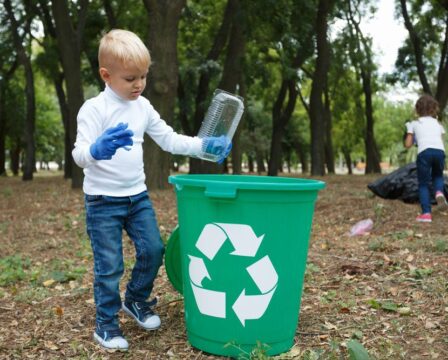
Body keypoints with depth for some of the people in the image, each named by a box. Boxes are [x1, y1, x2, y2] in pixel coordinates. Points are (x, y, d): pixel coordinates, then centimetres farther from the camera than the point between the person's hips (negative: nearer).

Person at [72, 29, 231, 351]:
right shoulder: (94, 109, -14)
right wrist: (97, 151, -46)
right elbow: (79, 153, -22)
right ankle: (106, 324, 18)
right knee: (110, 264, 0)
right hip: (103, 200, -5)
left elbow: (169, 140, 11)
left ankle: (136, 300, 32)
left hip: (138, 196, 6)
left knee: (153, 250, 7)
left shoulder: (143, 107, 5)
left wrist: (204, 145, -2)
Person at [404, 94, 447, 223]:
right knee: (437, 175, 30)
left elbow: (408, 145, 20)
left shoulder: (414, 124, 22)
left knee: (423, 184, 10)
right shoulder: (437, 123, 28)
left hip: (424, 152, -2)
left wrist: (409, 132, 38)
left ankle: (426, 213, -2)